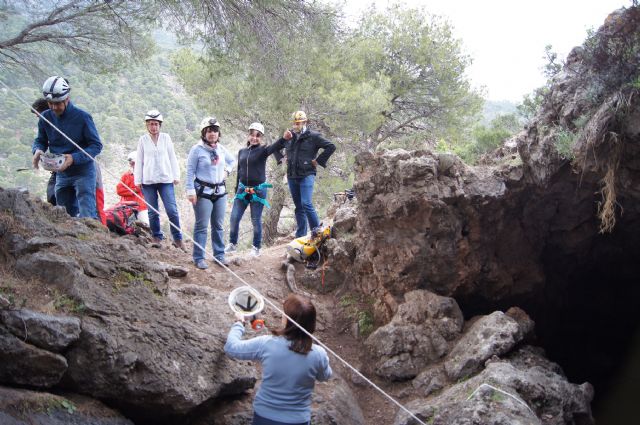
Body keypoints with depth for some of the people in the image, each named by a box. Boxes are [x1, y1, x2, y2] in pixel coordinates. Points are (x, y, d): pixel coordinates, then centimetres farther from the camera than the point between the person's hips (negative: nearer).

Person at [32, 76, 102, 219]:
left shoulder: (82, 117, -15)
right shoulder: (46, 117, -1)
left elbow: (96, 145, -13)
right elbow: (40, 141, 11)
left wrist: (74, 158, -26)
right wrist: (38, 150, -14)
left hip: (83, 172, -5)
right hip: (61, 174, 6)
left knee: (87, 217, -11)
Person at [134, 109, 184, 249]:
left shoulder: (166, 138, 6)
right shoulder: (143, 140, 6)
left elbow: (172, 158, 8)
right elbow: (139, 161, 8)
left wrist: (176, 176, 4)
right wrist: (138, 180, 4)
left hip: (166, 180, -1)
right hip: (148, 181, 1)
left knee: (172, 210, -6)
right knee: (153, 212, 5)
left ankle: (177, 238, 2)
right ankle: (157, 237, 16)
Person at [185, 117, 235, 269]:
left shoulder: (221, 149, 8)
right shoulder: (197, 149, -9)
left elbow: (232, 161, 28)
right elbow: (190, 171, -9)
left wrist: (227, 170, 9)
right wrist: (190, 191, -14)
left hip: (220, 191, 6)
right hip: (203, 192, -6)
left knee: (218, 225, 12)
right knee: (201, 226, -4)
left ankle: (219, 254, 22)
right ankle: (199, 258, 2)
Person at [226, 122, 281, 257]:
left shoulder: (263, 150, -6)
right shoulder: (242, 151, 8)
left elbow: (274, 147, -28)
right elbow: (239, 171, 15)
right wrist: (237, 189, 18)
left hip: (258, 190, -4)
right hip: (242, 189, 4)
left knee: (256, 220, 3)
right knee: (234, 218, 4)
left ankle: (256, 247, 16)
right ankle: (232, 244, 21)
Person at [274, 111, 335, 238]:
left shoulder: (313, 136, -3)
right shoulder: (289, 136, 11)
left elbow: (331, 147, -5)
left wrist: (318, 161, -7)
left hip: (306, 175, -6)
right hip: (292, 177, 6)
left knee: (306, 204, -19)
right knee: (298, 207, 9)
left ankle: (317, 231, -8)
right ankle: (301, 236, 13)